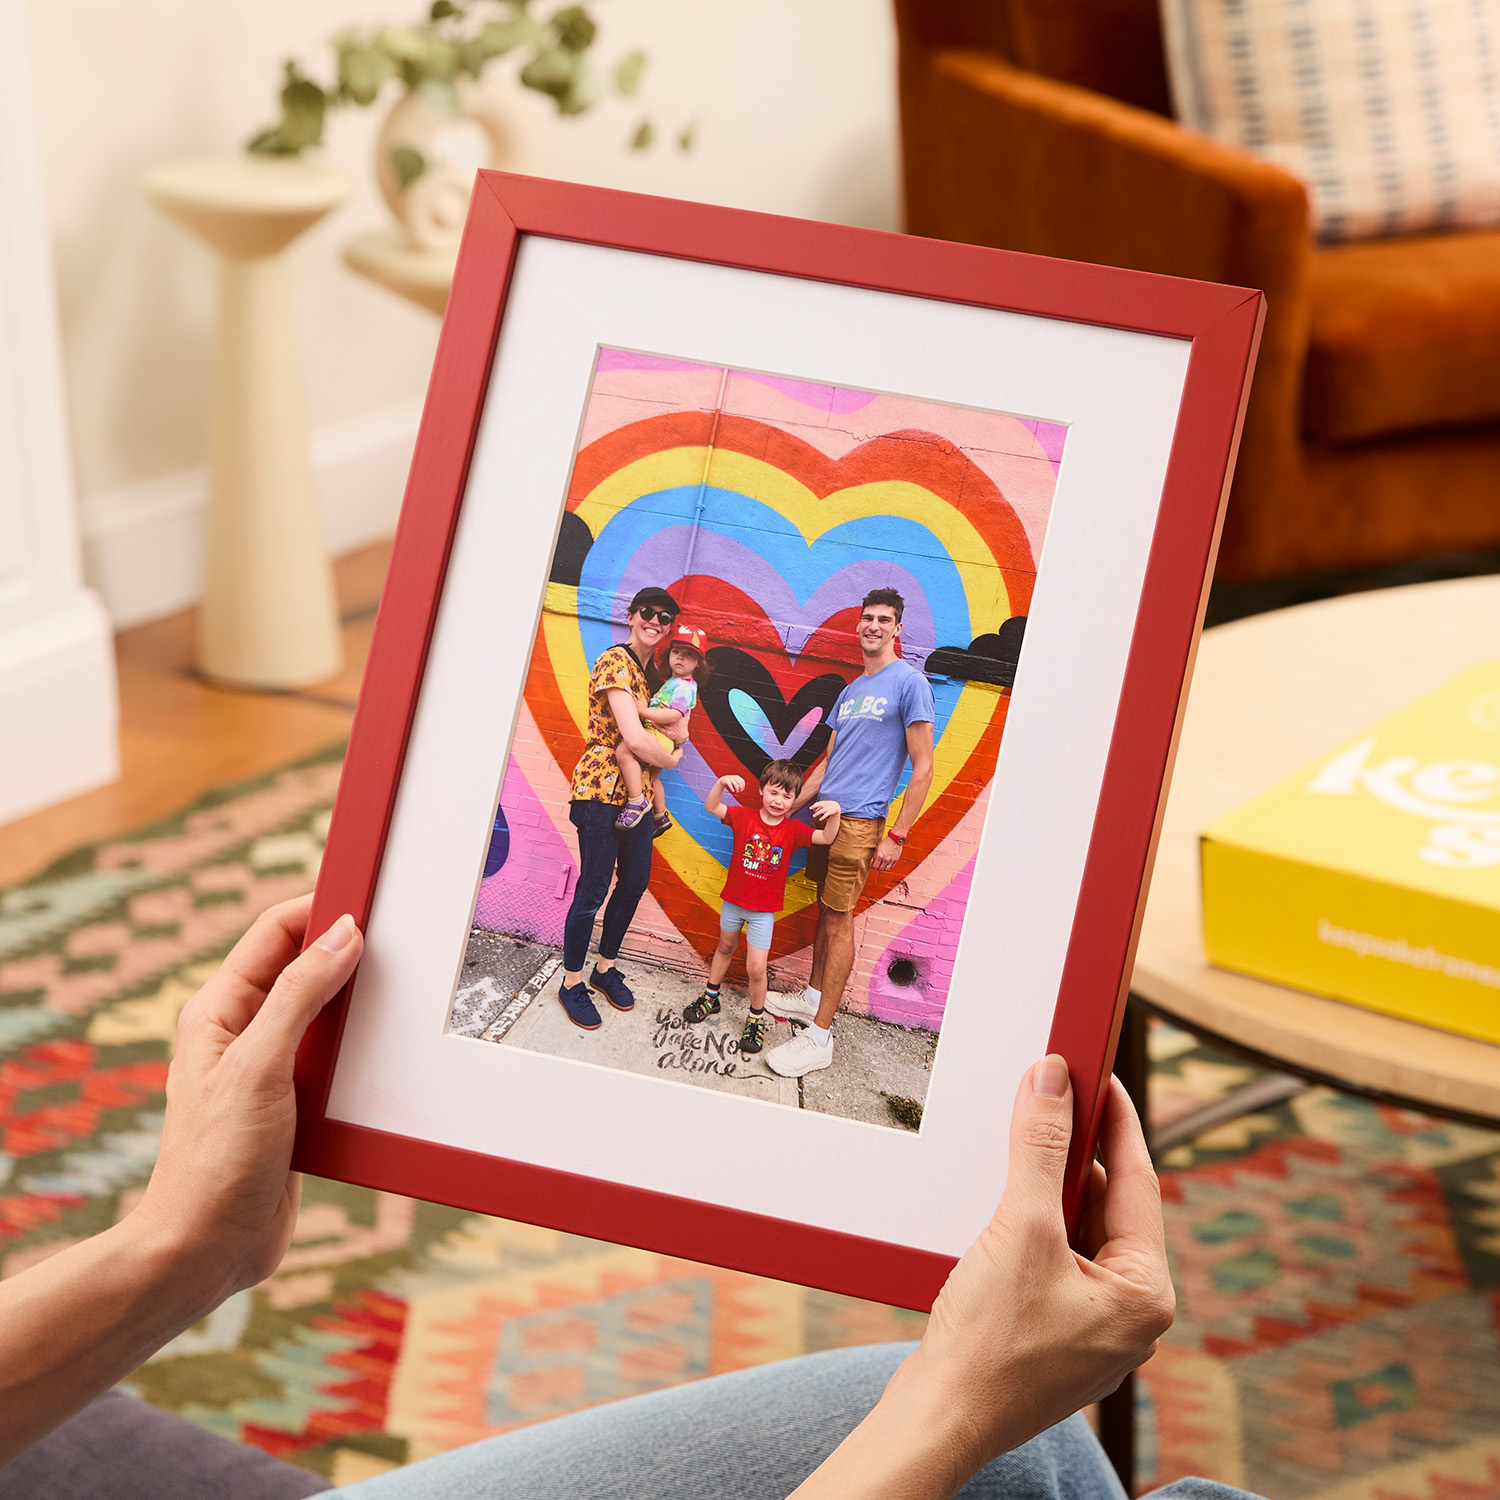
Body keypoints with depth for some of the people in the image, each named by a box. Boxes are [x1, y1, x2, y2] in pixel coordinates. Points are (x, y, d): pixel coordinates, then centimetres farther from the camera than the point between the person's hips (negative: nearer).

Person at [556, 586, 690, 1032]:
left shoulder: (655, 673, 14)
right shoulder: (614, 662, -14)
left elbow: (681, 731, 6)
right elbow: (634, 739, -21)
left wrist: (643, 710, -13)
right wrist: (670, 758, -4)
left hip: (637, 793, 8)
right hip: (601, 789, -8)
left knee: (635, 882, 13)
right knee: (594, 888, -4)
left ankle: (605, 967, 31)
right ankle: (572, 982, 9)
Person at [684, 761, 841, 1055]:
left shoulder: (793, 831, -10)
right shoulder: (744, 817, -10)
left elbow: (827, 838, -18)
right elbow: (711, 807, -18)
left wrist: (834, 813, -37)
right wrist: (722, 783, -36)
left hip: (763, 910, -2)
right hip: (733, 901, 2)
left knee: (756, 967, -8)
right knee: (725, 947, 26)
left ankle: (756, 1019, 12)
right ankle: (710, 997, 46)